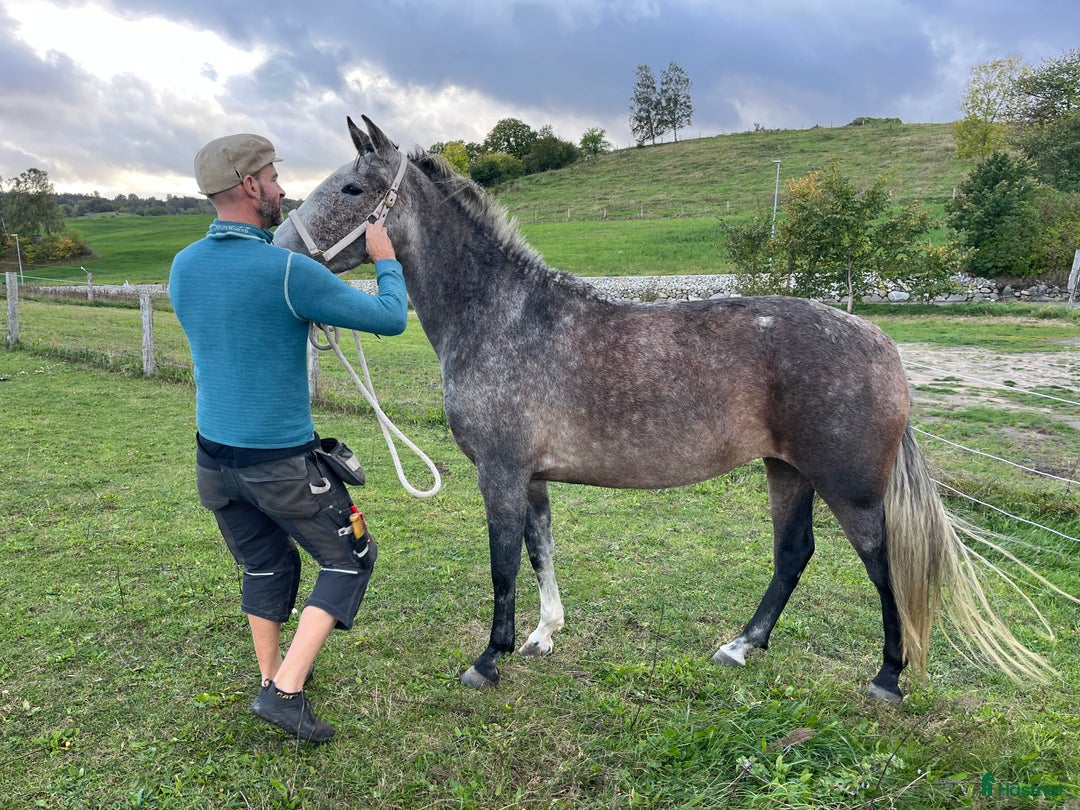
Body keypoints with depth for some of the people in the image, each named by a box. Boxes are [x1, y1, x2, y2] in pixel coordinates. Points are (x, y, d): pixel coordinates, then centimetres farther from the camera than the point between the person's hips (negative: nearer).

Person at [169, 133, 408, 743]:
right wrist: (386, 260, 3)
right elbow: (390, 319, -14)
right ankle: (286, 688, 6)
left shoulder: (183, 268, 0)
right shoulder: (288, 271, -21)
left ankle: (271, 674, 37)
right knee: (350, 558, 12)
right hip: (283, 462, -7)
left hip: (214, 457, 7)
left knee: (267, 565, 25)